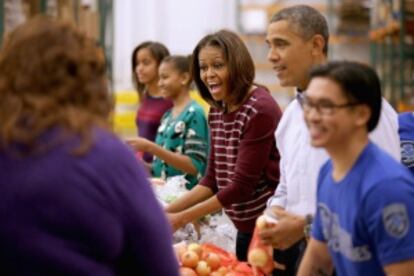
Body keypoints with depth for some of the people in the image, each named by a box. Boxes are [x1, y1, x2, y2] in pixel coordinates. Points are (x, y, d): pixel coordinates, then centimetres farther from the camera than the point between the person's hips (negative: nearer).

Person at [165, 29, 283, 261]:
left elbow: (242, 185, -19)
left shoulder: (259, 110, -18)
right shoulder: (217, 111, 7)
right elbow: (213, 179, 10)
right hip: (244, 228, 8)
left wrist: (182, 218, -15)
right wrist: (168, 211, 0)